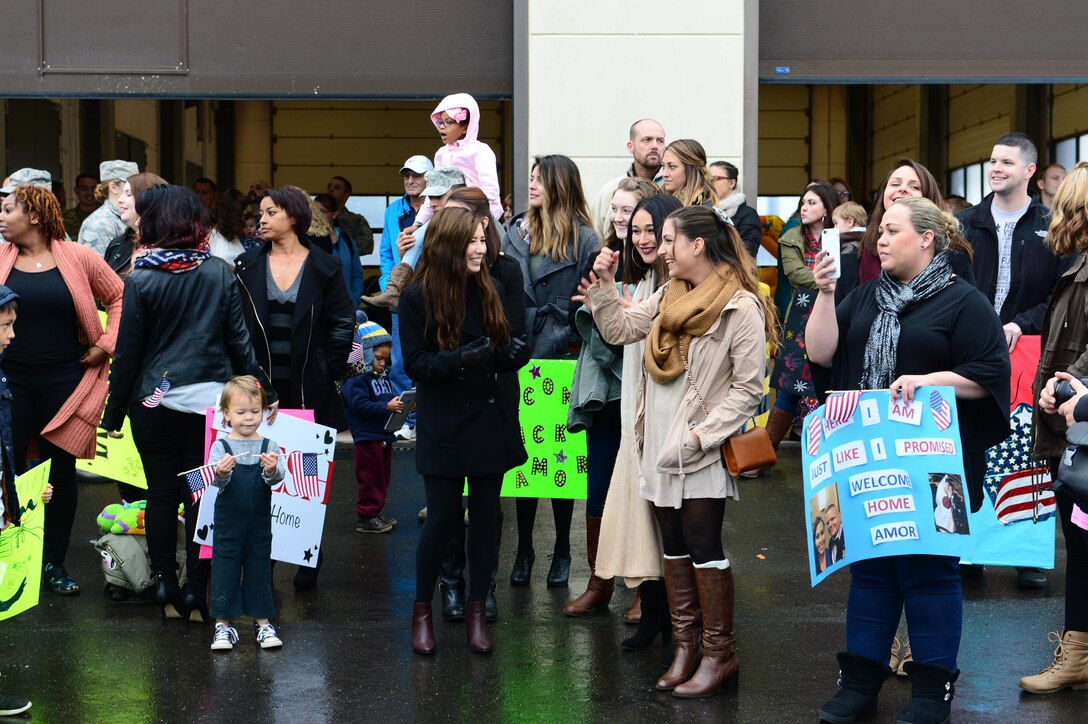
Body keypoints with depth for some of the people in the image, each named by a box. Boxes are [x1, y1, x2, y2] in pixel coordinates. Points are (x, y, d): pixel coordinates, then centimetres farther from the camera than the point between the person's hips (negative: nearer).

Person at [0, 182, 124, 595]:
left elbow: (118, 297, 6)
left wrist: (106, 344, -2)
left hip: (63, 382, -1)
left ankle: (55, 563, 20)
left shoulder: (77, 258, -2)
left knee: (61, 471, 8)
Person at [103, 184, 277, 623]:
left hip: (155, 402, -2)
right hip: (210, 400, 2)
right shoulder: (221, 274, -1)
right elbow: (239, 341, 1)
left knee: (161, 493, 8)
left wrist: (113, 412, 3)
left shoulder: (141, 281, -9)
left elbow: (127, 352, -5)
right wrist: (262, 390, 9)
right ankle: (197, 594, 9)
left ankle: (166, 587, 12)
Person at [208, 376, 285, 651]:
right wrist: (222, 473, -36)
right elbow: (215, 481, -14)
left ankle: (262, 621, 20)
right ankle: (224, 624, 12)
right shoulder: (220, 446, -4)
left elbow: (279, 476, -12)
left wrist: (271, 470, -34)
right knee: (225, 569, 4)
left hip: (259, 523, 1)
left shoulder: (269, 446, 0)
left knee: (259, 569, 10)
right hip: (228, 523, -1)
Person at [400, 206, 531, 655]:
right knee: (442, 517, -1)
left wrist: (515, 354, -13)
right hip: (444, 425, -4)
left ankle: (477, 610, 19)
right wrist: (460, 359, -26)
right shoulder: (418, 298, -6)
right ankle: (422, 610, 17)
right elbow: (415, 363, -10)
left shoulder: (493, 292, 5)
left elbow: (504, 353, 10)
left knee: (485, 517, 7)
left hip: (490, 419, 4)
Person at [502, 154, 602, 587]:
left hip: (561, 362, -4)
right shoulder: (517, 234, 11)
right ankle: (524, 549, 17)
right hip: (520, 361, 4)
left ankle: (562, 551, 18)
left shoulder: (584, 241, -4)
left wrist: (558, 346, -11)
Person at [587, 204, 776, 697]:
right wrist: (605, 284, 1)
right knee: (674, 547, 12)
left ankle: (720, 653, 9)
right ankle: (683, 647, 20)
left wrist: (701, 435, -18)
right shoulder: (669, 296, 9)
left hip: (701, 451, -7)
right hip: (660, 445, 7)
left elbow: (747, 388, -14)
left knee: (703, 549, -2)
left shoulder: (740, 306, -14)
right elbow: (619, 330, 13)